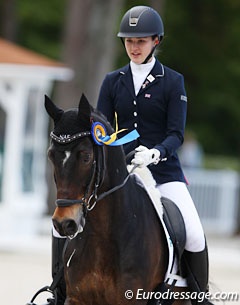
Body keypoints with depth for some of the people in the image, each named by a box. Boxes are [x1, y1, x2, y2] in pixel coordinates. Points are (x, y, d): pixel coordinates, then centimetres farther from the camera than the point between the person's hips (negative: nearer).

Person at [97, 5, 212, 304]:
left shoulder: (173, 81, 1)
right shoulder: (113, 82, 9)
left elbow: (176, 134, -6)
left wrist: (155, 153, -26)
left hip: (164, 170, -3)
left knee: (194, 235, -21)